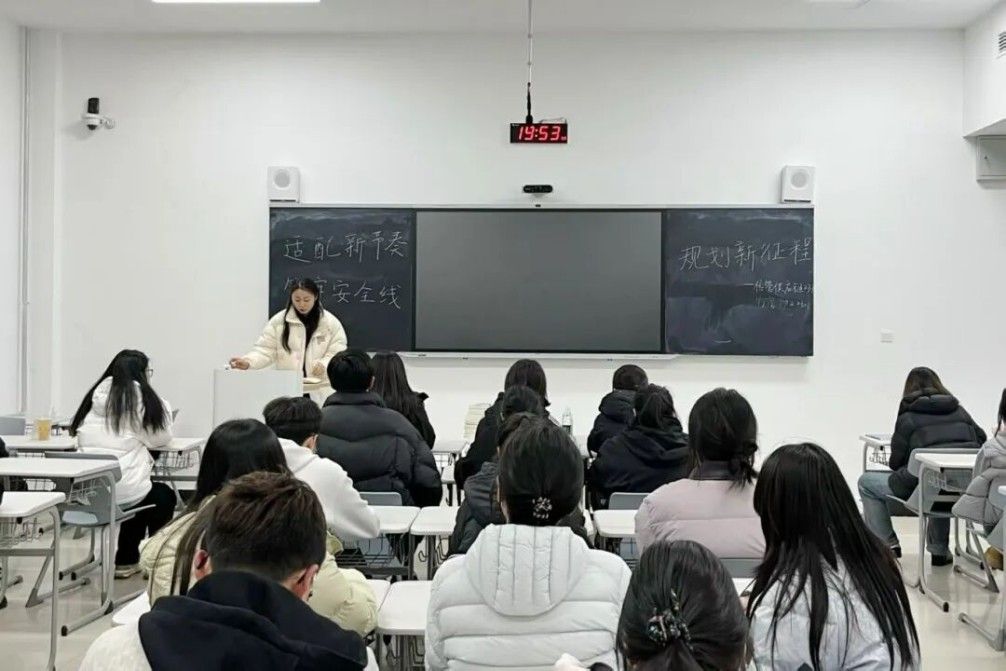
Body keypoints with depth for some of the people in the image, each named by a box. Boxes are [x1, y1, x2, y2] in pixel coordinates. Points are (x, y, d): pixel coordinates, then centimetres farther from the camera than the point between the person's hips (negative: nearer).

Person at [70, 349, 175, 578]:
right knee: (163, 496, 25)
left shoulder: (96, 393, 10)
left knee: (145, 492, 33)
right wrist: (162, 406, 20)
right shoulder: (138, 395, -5)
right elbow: (160, 438, 4)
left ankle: (126, 560, 34)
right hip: (121, 490, -6)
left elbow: (81, 435, 20)